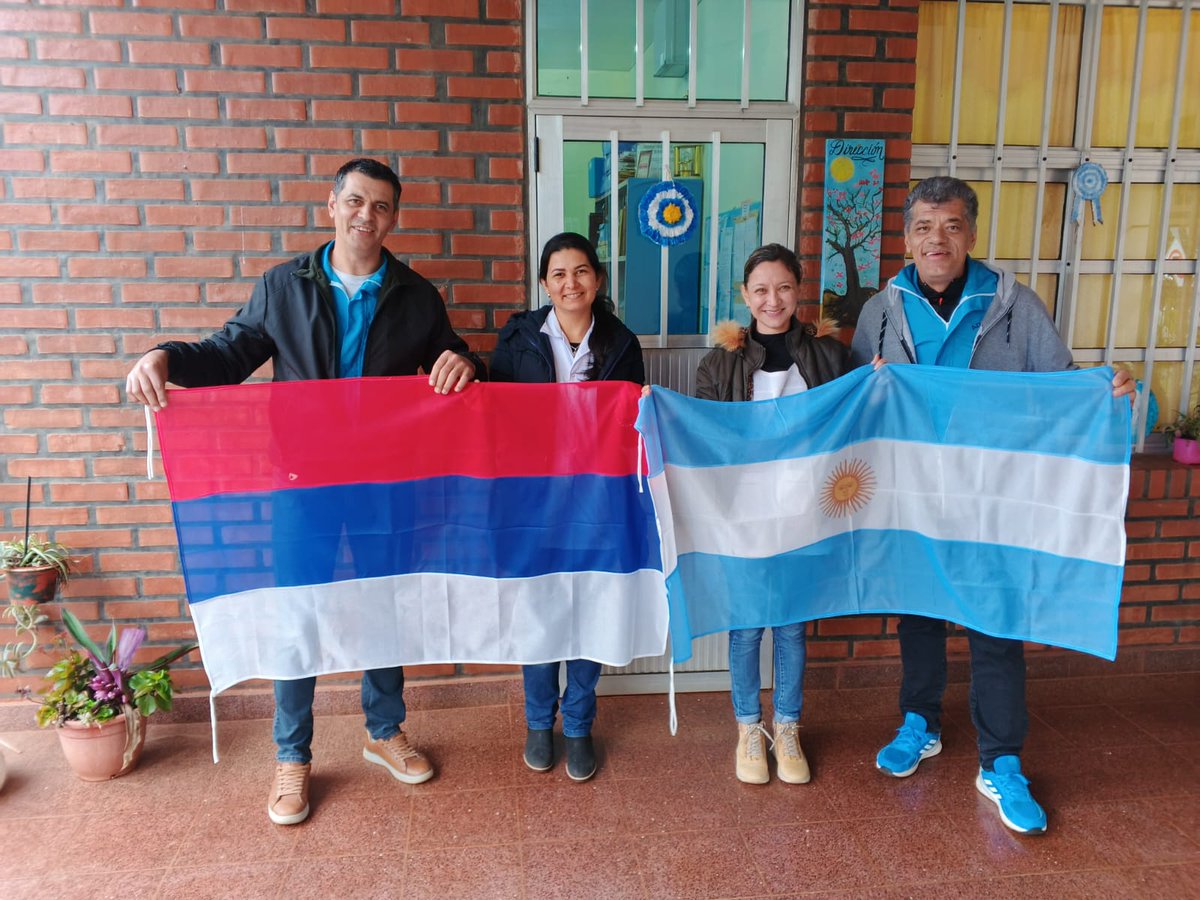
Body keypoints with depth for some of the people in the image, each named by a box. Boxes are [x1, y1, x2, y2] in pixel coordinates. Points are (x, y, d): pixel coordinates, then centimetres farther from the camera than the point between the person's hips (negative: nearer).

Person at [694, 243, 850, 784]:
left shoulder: (827, 353, 2)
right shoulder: (722, 362, 0)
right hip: (744, 512, -1)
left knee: (793, 623, 13)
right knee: (746, 624, 8)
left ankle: (788, 730, 32)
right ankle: (749, 730, 29)